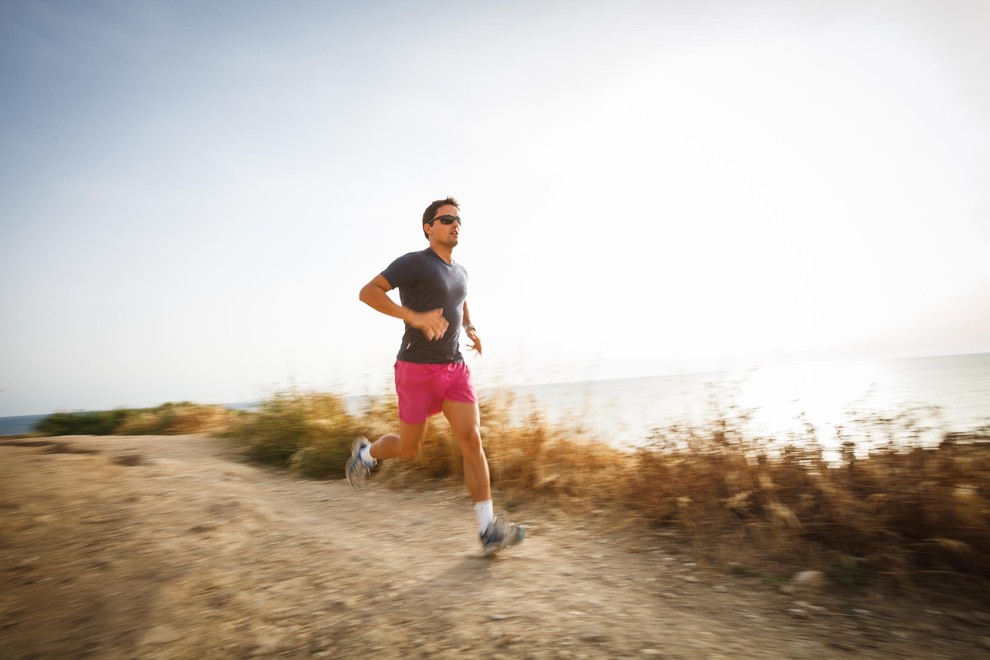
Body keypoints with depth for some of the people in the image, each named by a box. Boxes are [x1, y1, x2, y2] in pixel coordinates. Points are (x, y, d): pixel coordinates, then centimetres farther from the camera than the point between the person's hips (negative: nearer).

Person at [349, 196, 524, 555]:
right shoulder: (414, 262, -7)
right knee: (409, 449, 6)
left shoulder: (460, 272, 14)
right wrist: (414, 317, -26)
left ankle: (489, 529, -7)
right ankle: (365, 452, 40)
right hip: (417, 368, -5)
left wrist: (471, 330, 13)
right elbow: (368, 292, -15)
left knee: (471, 439, -9)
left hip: (455, 367, 5)